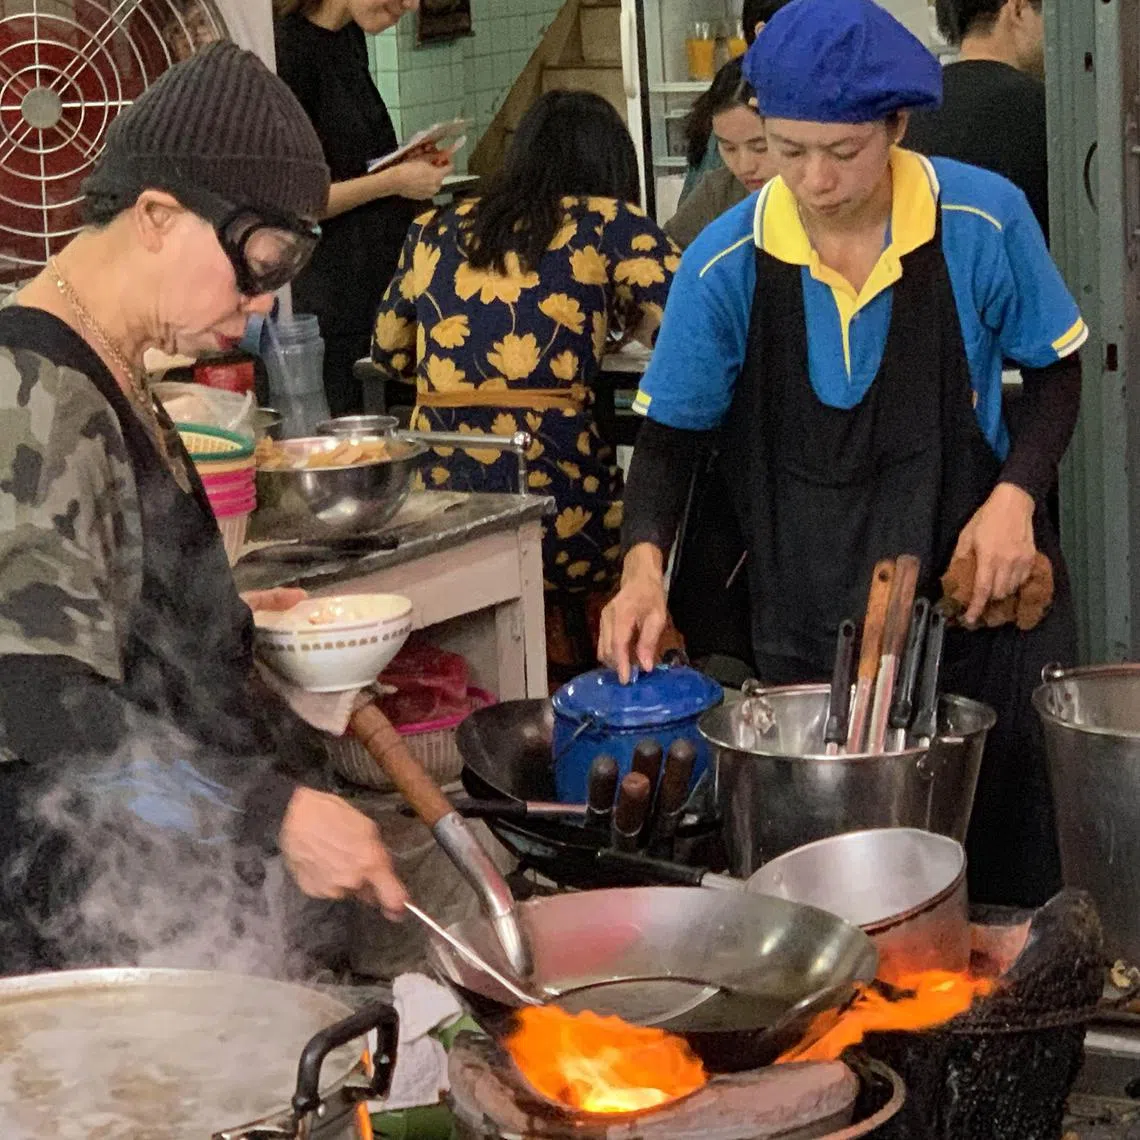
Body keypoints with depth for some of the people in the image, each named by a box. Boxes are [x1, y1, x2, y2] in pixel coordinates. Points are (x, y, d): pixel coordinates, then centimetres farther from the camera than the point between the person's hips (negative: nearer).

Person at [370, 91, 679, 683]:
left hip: (434, 524, 5)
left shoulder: (432, 233, 15)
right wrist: (622, 316, 21)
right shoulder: (606, 224, 4)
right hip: (560, 522, -4)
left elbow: (389, 352, 29)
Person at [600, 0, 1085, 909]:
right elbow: (671, 435, 1)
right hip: (805, 615, 0)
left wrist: (1017, 494, -10)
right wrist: (644, 566, -16)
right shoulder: (726, 264, -7)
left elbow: (1056, 373, 6)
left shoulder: (984, 221, -8)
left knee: (1013, 859, 3)